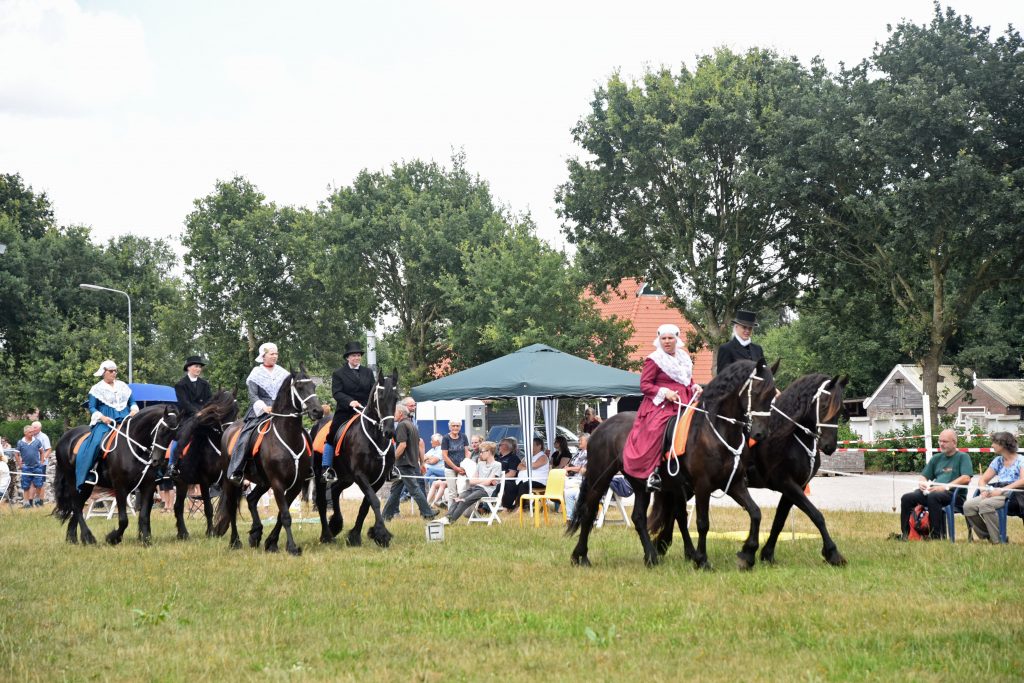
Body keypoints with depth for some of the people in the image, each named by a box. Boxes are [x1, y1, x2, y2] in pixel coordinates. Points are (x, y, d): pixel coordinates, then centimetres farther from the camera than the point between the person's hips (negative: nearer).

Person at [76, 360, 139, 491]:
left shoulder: (123, 387, 17)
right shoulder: (97, 389, 6)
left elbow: (132, 402, 21)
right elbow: (92, 408, 3)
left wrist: (134, 410, -2)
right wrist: (102, 417, -14)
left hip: (124, 421, 4)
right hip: (105, 422, -4)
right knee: (96, 442, -30)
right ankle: (89, 472, -26)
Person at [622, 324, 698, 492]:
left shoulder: (684, 358, 18)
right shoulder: (654, 360, -2)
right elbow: (644, 385, -6)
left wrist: (695, 388, 7)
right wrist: (664, 392, -18)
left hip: (684, 404, 7)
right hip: (660, 404, -7)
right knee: (656, 430, -29)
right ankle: (653, 472, -25)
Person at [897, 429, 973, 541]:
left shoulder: (962, 457, 5)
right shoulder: (936, 458, 25)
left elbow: (966, 478, -10)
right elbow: (923, 476, 27)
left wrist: (946, 486, -18)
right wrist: (921, 483, 1)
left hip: (952, 493, -6)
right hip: (933, 490, 6)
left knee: (933, 497, -38)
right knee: (907, 498, -16)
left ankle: (937, 534, -34)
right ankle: (904, 534, -14)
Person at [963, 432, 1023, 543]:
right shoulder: (998, 461, 21)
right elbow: (983, 480, 20)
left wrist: (1002, 490, -23)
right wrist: (984, 491, -4)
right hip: (996, 493, 7)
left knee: (985, 504, -35)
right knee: (968, 506, -19)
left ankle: (998, 539, -27)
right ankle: (986, 536, -7)